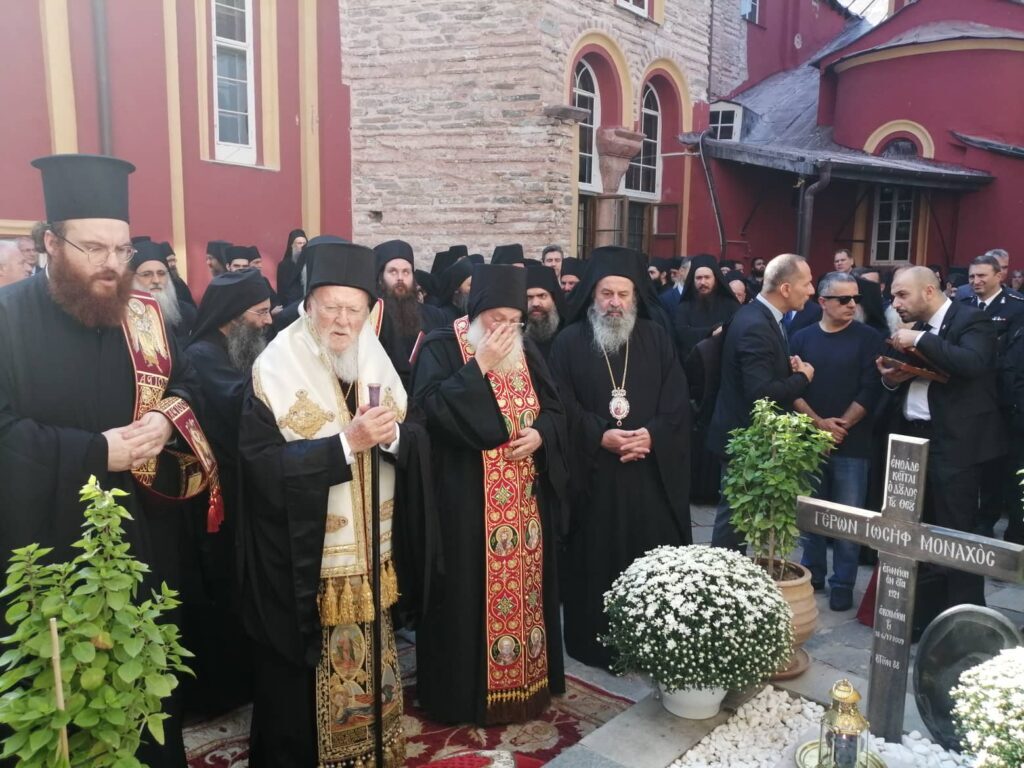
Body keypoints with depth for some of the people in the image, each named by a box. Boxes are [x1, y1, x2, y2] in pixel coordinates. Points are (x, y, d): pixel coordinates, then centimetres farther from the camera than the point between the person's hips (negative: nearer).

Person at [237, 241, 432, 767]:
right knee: (302, 684, 7)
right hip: (301, 562, -5)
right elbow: (262, 464, -20)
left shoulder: (376, 362, 4)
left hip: (369, 553, 5)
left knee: (364, 669, 17)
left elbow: (415, 445, 4)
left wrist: (393, 434, -19)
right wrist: (345, 442, -25)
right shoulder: (276, 369, -11)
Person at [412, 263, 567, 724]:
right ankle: (466, 690, 19)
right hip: (466, 502, -5)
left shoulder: (525, 351, 9)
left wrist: (540, 434, -9)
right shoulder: (441, 349, -7)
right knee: (472, 593, 2)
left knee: (524, 585, 15)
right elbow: (432, 406, -21)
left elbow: (555, 409, 12)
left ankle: (525, 680, 32)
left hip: (526, 501, 6)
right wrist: (479, 366, -21)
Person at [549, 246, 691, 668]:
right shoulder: (569, 342, 0)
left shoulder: (657, 339, 7)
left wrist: (652, 436, -14)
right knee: (596, 561, 5)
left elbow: (677, 403, 2)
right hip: (592, 474, -2)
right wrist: (600, 435, -17)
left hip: (652, 471, 2)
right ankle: (595, 644, 20)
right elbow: (561, 407, -5)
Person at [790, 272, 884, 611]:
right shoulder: (802, 338, 4)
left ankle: (843, 583, 15)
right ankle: (813, 573, 26)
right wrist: (819, 422, -11)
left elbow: (870, 391, -6)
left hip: (852, 442, -2)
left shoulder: (868, 338, -1)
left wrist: (842, 424, -10)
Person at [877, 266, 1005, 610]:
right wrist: (892, 378, -5)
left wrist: (921, 340, -23)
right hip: (913, 439, 8)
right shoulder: (916, 328, 13)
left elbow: (972, 363, -26)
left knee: (957, 533, -2)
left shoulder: (971, 319, -8)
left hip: (954, 442, -7)